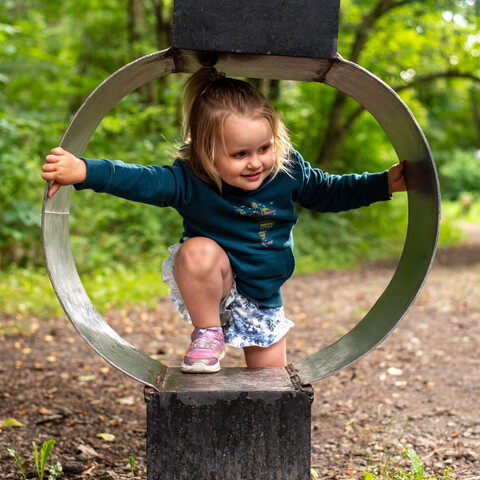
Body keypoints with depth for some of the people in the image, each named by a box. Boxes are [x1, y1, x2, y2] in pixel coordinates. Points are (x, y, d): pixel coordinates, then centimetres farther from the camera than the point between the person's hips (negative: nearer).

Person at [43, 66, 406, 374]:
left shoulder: (289, 169, -14)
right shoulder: (189, 181, -26)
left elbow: (329, 192, 3)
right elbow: (139, 180, -37)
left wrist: (385, 184, -1)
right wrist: (83, 171, -51)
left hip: (263, 296, 4)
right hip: (214, 285, -3)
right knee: (199, 250, -38)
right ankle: (208, 335, -13)